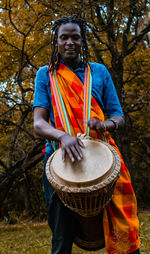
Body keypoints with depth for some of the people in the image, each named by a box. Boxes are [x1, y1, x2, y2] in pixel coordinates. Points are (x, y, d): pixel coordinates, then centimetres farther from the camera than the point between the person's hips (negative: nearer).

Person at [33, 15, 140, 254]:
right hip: (61, 157, -1)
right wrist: (63, 136, -23)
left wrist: (104, 124, -14)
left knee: (123, 234, -6)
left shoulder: (99, 71, 15)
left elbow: (118, 116, 11)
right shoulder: (46, 74, 11)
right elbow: (38, 123, -1)